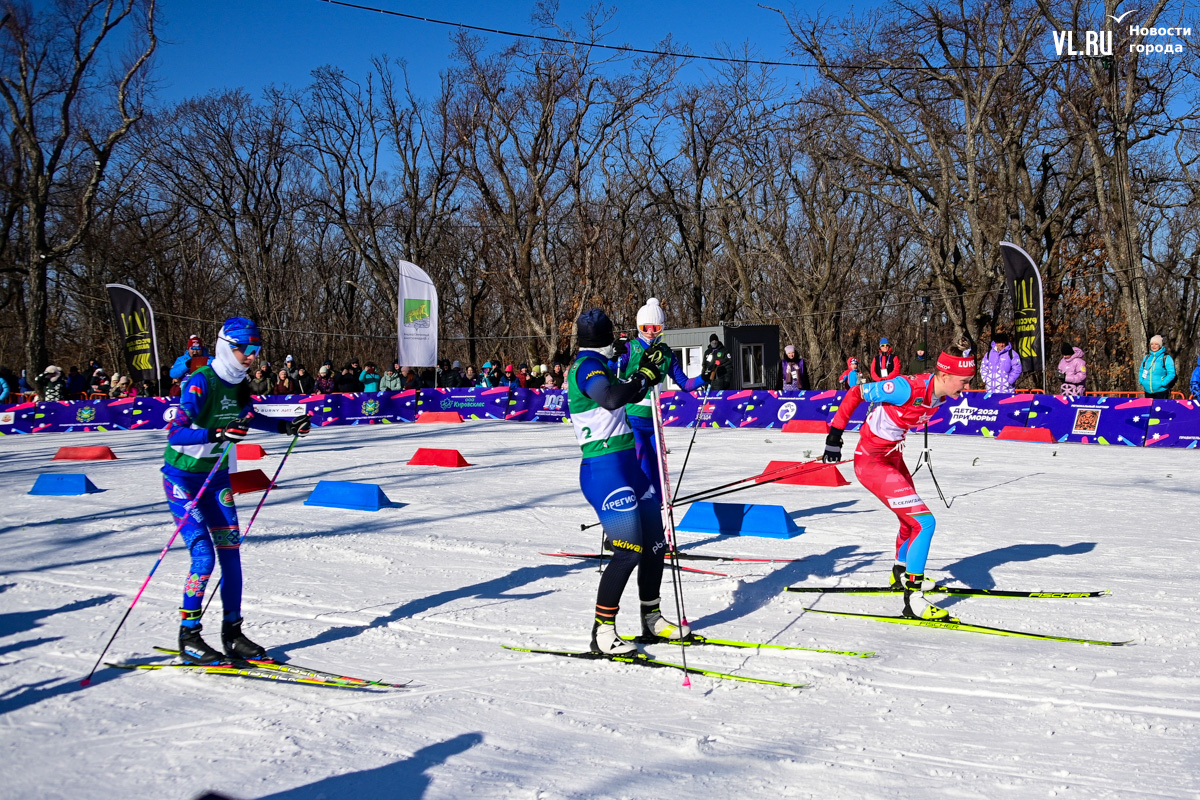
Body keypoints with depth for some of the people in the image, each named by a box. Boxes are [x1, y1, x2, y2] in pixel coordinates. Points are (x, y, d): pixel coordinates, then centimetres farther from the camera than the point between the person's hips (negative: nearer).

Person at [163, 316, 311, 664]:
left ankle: (232, 632, 15)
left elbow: (248, 417, 24)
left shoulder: (239, 385, 1)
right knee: (203, 555, -14)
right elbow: (175, 434, -33)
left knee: (230, 553, 4)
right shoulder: (202, 382, -22)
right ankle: (188, 638, 0)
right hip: (183, 477, -7)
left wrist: (286, 426, 12)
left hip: (217, 477, 7)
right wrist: (219, 434, -46)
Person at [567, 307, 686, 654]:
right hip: (605, 469, -10)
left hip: (626, 465, 10)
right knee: (629, 550, -13)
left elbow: (629, 396, 31)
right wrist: (645, 374, -21)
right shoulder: (587, 365, -12)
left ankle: (651, 619, 27)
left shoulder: (594, 365, 16)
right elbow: (611, 398, -32)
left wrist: (647, 368, 22)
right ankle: (602, 632, -3)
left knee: (655, 544, 13)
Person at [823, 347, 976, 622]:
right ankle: (913, 599, -9)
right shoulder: (908, 388, -29)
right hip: (872, 463, -9)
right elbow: (856, 393, -19)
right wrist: (835, 432, -15)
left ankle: (901, 574, 53)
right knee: (924, 521, -16)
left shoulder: (939, 395, -4)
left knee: (911, 519, 27)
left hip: (893, 458, 10)